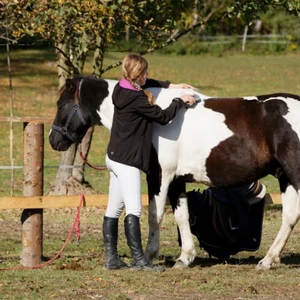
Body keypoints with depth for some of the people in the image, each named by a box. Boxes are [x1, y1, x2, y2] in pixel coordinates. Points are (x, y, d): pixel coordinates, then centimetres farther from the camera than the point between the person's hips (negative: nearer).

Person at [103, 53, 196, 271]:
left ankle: (111, 258, 13)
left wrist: (171, 86, 22)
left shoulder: (122, 89, 8)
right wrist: (181, 101, 1)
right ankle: (138, 259, -17)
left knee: (114, 209, 10)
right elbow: (163, 116, -12)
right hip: (127, 160, -11)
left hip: (115, 157, 11)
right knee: (133, 210, -13)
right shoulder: (137, 99, -20)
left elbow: (147, 84, 28)